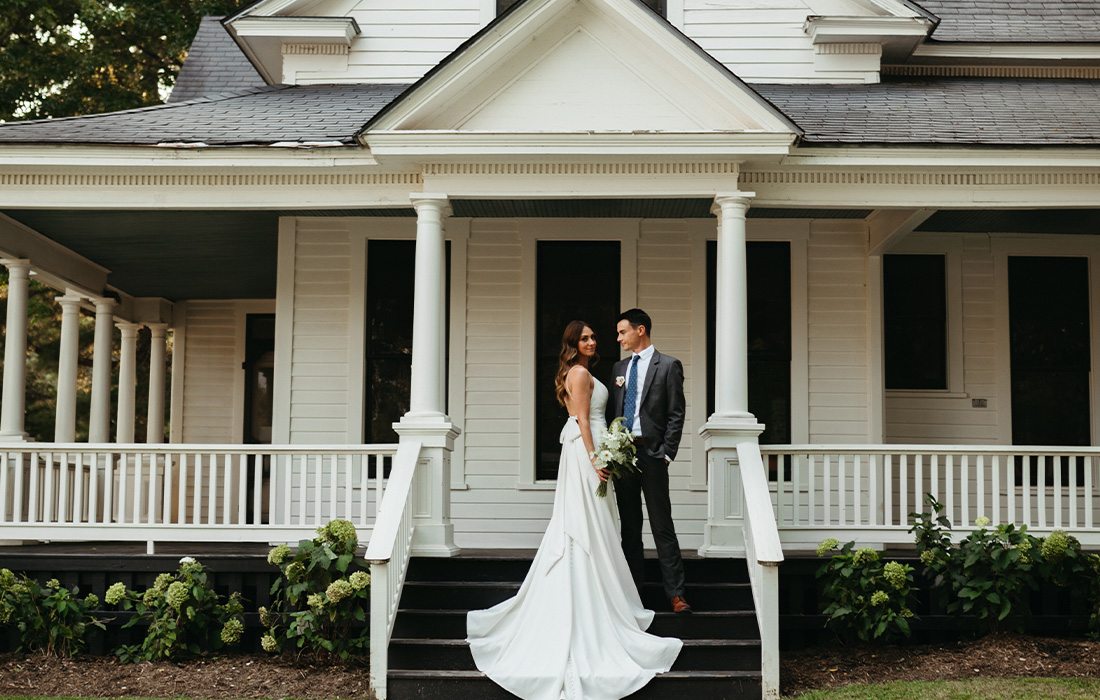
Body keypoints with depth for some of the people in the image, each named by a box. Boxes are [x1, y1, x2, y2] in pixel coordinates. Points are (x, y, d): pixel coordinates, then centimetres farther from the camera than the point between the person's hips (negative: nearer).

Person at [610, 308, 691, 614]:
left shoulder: (668, 365, -2)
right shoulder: (620, 368, 15)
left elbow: (676, 414, -5)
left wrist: (666, 454, -12)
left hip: (651, 454, -6)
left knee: (662, 525, -5)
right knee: (629, 526, 9)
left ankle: (675, 594, -3)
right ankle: (632, 590, 14)